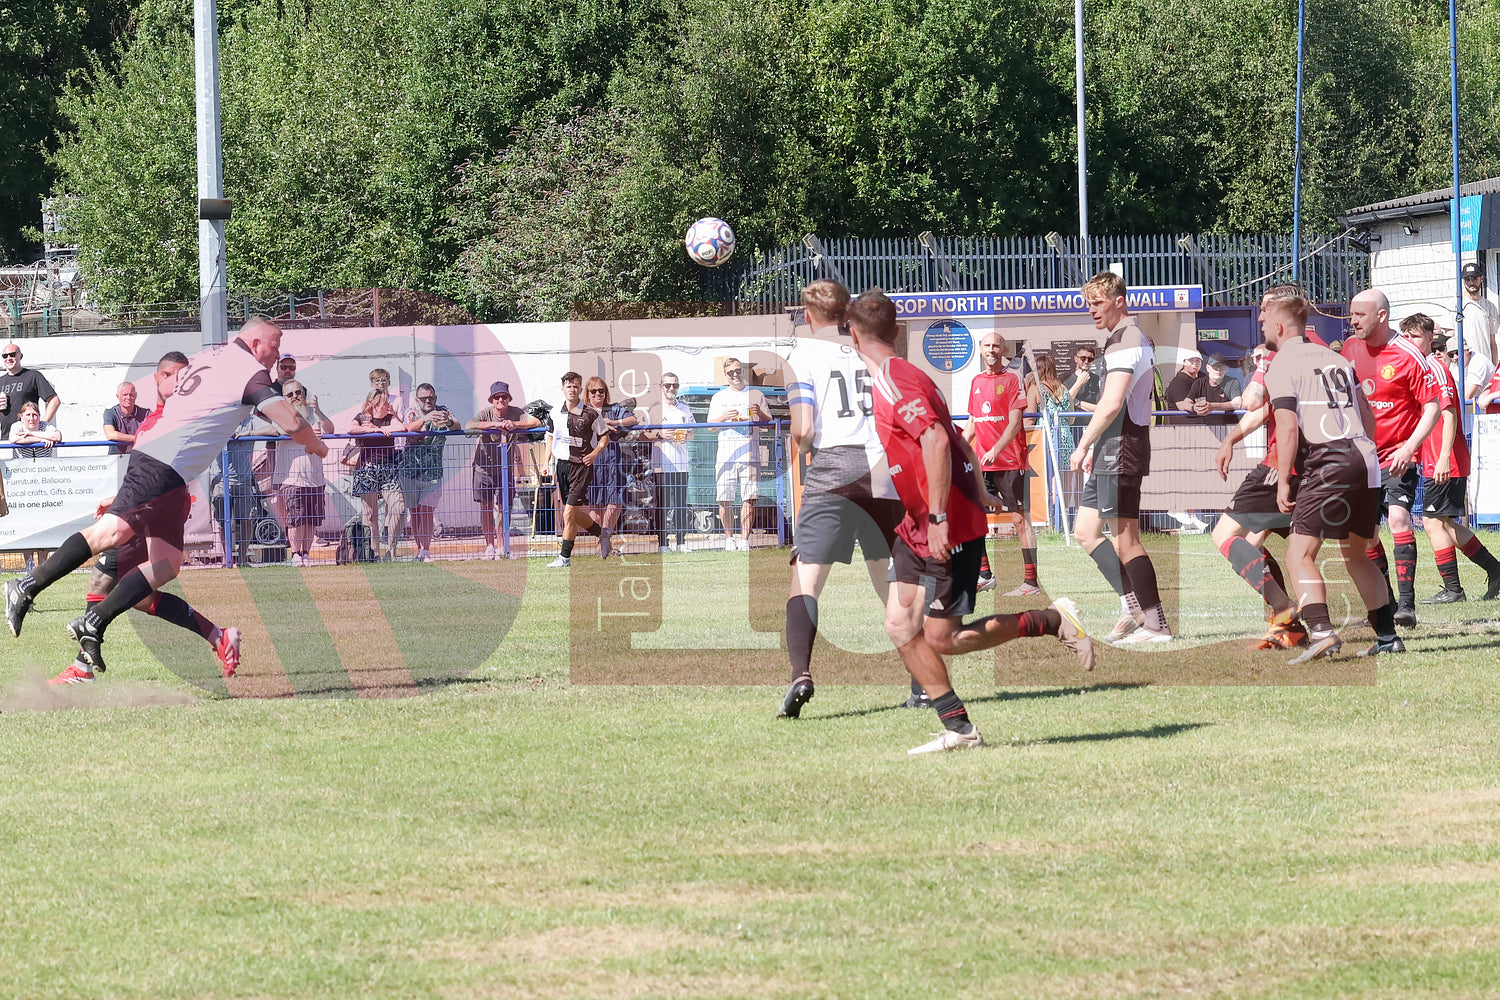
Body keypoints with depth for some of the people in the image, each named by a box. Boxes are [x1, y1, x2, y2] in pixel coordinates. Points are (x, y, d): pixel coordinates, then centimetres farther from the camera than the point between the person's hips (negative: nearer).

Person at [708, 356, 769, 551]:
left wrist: (759, 413, -10)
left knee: (749, 498, -7)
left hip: (750, 453, -1)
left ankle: (744, 539, -2)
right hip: (725, 453, 1)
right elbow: (710, 425, 12)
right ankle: (729, 538, 9)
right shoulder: (719, 398, 15)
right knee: (724, 499, -3)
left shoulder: (756, 395, 12)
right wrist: (724, 418, -8)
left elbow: (769, 423, 11)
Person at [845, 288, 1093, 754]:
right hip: (919, 527, 10)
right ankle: (958, 728, 4)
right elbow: (954, 440, 21)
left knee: (942, 639, -4)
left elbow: (937, 441, -31)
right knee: (899, 623, 2)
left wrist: (939, 518, -31)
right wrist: (978, 496, 29)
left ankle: (1052, 620, 8)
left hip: (948, 531, -10)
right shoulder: (901, 376, 13)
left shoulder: (893, 382, -19)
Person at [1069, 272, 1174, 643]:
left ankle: (1156, 624, -4)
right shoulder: (1134, 337, 19)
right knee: (1085, 530, 13)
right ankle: (1133, 606, 12)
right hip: (1112, 455, 11)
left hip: (1120, 454, -11)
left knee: (1125, 539, -7)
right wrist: (1094, 448, 22)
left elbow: (1112, 404, -23)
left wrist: (1083, 445, -15)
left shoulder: (1124, 340, -15)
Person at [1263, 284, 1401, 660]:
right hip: (1366, 460, 8)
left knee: (1299, 555, -8)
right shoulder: (1337, 359, 21)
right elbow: (1368, 415, 23)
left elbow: (1288, 427, -12)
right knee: (1357, 557, 21)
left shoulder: (1280, 366, -2)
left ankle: (1321, 632, -26)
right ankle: (1387, 636, 19)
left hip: (1327, 464, -7)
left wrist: (1283, 482, -8)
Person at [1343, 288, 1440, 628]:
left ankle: (1407, 604, -27)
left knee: (1398, 516, -25)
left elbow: (1432, 406, -13)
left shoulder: (1408, 356, -14)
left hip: (1397, 455, -7)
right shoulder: (1350, 349, 5)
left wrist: (1409, 446, -23)